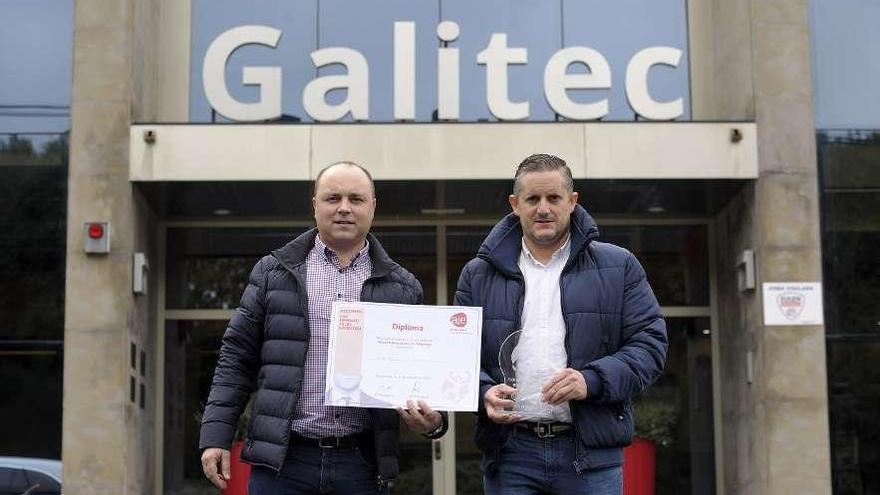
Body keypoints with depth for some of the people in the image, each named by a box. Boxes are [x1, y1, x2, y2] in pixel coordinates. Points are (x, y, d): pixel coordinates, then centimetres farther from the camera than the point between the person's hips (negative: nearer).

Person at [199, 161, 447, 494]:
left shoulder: (402, 288, 11)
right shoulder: (273, 273, 8)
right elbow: (237, 358, 7)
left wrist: (433, 418, -9)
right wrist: (216, 437, -1)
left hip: (363, 465, 1)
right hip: (281, 459, -1)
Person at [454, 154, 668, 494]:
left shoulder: (618, 267, 9)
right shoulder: (478, 275, 13)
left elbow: (650, 342, 3)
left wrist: (591, 380, -13)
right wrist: (484, 392, -9)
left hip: (592, 455, -1)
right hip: (510, 455, 1)